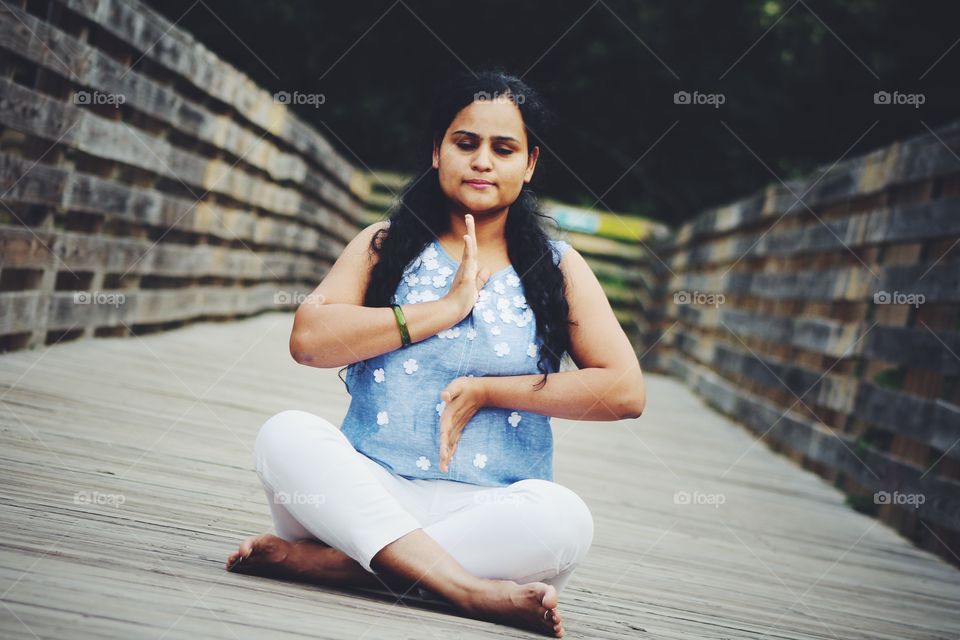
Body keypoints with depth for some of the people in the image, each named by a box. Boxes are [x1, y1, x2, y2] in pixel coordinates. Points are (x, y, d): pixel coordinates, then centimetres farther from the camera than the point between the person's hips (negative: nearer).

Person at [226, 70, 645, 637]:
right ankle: (474, 592, -39)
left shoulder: (557, 267, 12)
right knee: (286, 435, -29)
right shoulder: (386, 244, 13)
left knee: (563, 518, -33)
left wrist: (485, 390, -4)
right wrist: (447, 307, -7)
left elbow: (626, 391, 0)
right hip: (371, 489, 1)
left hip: (487, 508, 0)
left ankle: (321, 561, -30)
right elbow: (308, 340, -5)